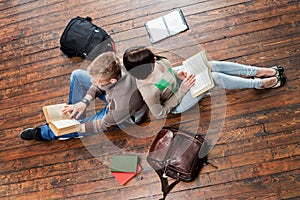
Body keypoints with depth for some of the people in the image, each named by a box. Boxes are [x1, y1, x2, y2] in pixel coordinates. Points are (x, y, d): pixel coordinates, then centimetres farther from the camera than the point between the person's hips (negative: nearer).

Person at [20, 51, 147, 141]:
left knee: (76, 130, -8)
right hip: (111, 96, 6)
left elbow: (105, 125, -25)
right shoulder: (113, 67, -30)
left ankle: (43, 133, 21)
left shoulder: (122, 103, -45)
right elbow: (98, 85, -6)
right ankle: (74, 116, 13)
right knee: (77, 75, -1)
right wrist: (85, 101, -16)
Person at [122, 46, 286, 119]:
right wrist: (182, 90, -25)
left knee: (214, 65, -10)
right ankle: (260, 83, -2)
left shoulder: (151, 65, -18)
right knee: (215, 78, -19)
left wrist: (177, 72, -15)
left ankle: (258, 71, 3)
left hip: (176, 79, 7)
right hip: (178, 102, -7)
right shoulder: (148, 91, -39)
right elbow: (160, 114, -25)